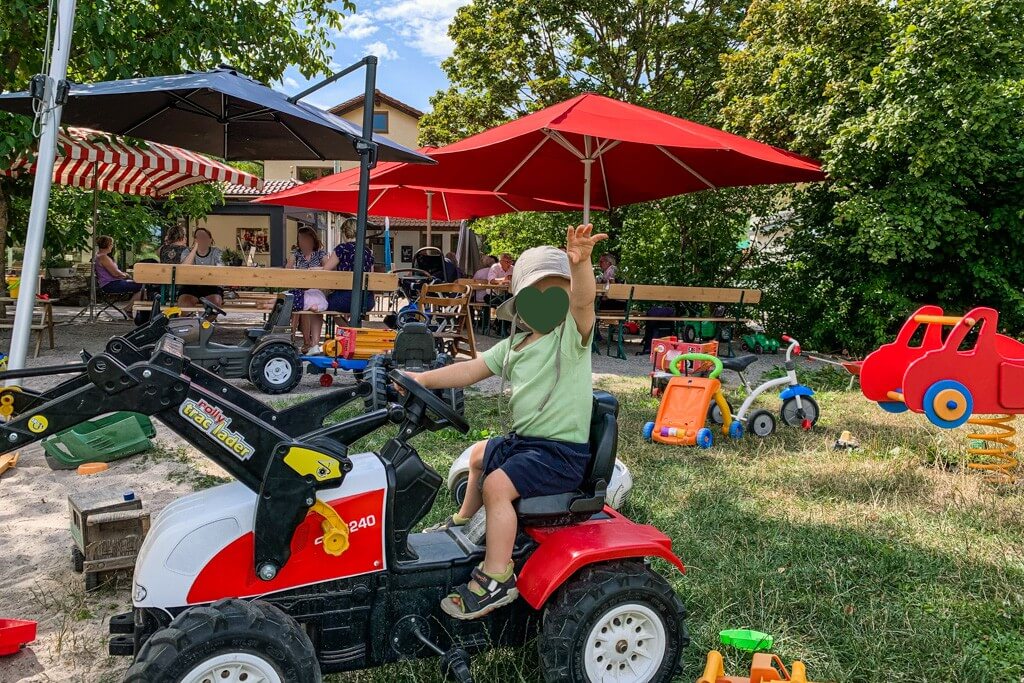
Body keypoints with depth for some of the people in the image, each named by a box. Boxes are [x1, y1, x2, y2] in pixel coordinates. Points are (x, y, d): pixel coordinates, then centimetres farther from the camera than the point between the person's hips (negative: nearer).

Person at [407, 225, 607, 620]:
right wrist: (423, 379, -7)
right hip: (523, 440, 9)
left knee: (497, 484, -25)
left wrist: (580, 262, -51)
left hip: (562, 451, -9)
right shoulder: (512, 347, 9)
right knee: (478, 455, 28)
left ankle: (497, 579, -14)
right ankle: (464, 522, 50)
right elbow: (472, 370, 5)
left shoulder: (572, 333, -12)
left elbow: (583, 299, -32)